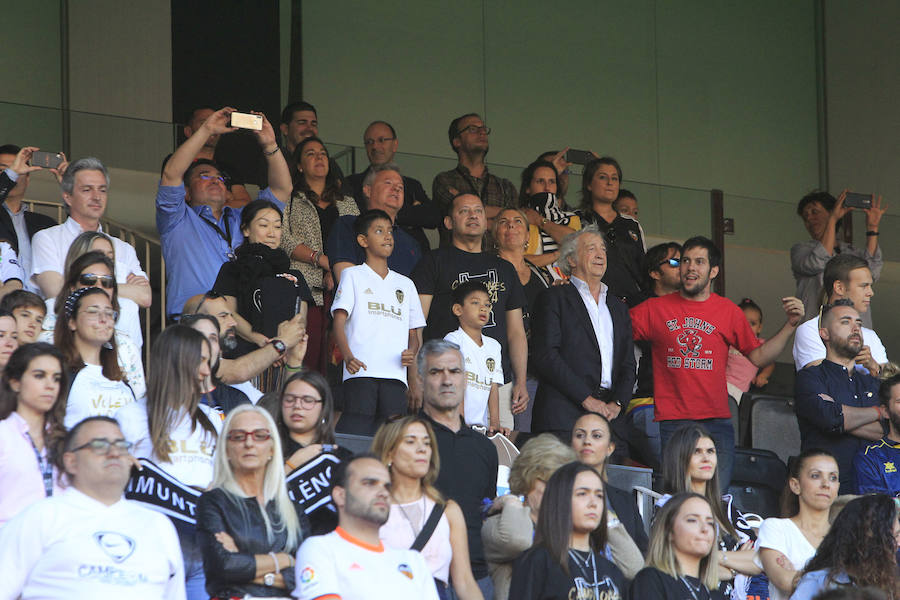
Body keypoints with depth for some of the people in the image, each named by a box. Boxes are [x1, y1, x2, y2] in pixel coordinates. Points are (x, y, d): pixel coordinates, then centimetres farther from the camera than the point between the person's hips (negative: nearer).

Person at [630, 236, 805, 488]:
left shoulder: (728, 311, 11)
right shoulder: (655, 309, 7)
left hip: (716, 421, 1)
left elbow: (758, 356, 13)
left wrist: (790, 325, 4)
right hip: (671, 422, -1)